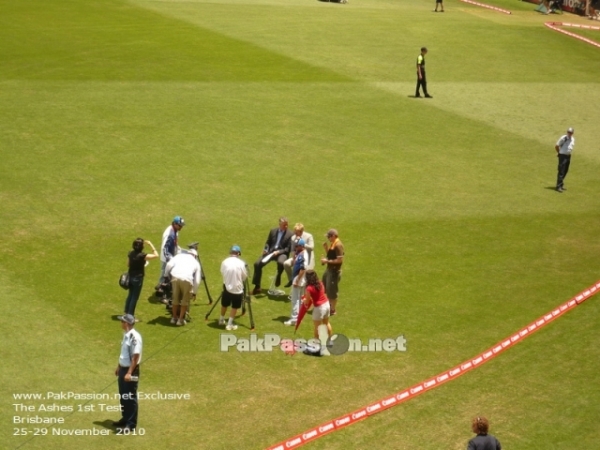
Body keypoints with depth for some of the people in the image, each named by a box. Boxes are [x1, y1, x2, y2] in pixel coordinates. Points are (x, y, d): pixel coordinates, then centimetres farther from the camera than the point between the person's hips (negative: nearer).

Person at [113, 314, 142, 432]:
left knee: (131, 397, 0)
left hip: (131, 370, -10)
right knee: (123, 396, 19)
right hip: (123, 369, 10)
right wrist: (119, 367, 25)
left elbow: (135, 356, -24)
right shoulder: (126, 335, 7)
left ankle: (131, 424, 9)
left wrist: (129, 373, -25)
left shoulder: (134, 337, -23)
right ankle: (125, 419, 33)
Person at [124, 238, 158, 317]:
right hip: (138, 278, -6)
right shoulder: (142, 255, -23)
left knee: (130, 295, 22)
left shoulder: (131, 253, -4)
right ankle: (130, 315, 11)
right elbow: (156, 255, -22)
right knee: (135, 297, 5)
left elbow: (128, 264, 8)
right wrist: (150, 244, -17)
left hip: (131, 277, 6)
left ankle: (127, 313, 31)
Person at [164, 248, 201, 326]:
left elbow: (169, 265, 7)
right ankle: (180, 319, 16)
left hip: (175, 277, 1)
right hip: (187, 279, -1)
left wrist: (166, 275, 19)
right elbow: (197, 281, 20)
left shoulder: (179, 256, 26)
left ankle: (174, 318, 29)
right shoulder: (196, 263, 26)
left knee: (175, 298, 19)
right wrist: (194, 292, 30)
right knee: (185, 300, 16)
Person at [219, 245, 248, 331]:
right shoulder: (241, 263, -12)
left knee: (224, 304, 22)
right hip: (237, 288, -3)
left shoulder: (224, 262, -5)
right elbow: (245, 276, -1)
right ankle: (229, 324, 10)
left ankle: (221, 320, 40)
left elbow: (222, 273, 8)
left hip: (227, 287, 3)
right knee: (234, 307, 11)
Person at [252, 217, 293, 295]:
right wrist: (266, 249, -2)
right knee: (257, 264, -13)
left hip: (282, 253, -4)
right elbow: (268, 243, 20)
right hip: (270, 252, 4)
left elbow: (288, 249, -5)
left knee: (281, 262, -40)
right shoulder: (273, 231, 12)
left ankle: (278, 276, -4)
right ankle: (257, 287, 0)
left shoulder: (290, 234, -2)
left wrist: (278, 252, -20)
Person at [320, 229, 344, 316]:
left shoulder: (338, 245, -22)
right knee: (325, 288, 23)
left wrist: (327, 261, -22)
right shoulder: (332, 244, 8)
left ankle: (332, 310, 12)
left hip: (334, 271, -10)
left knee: (331, 291, 0)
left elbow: (340, 260, -26)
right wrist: (326, 248, 4)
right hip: (329, 269, 10)